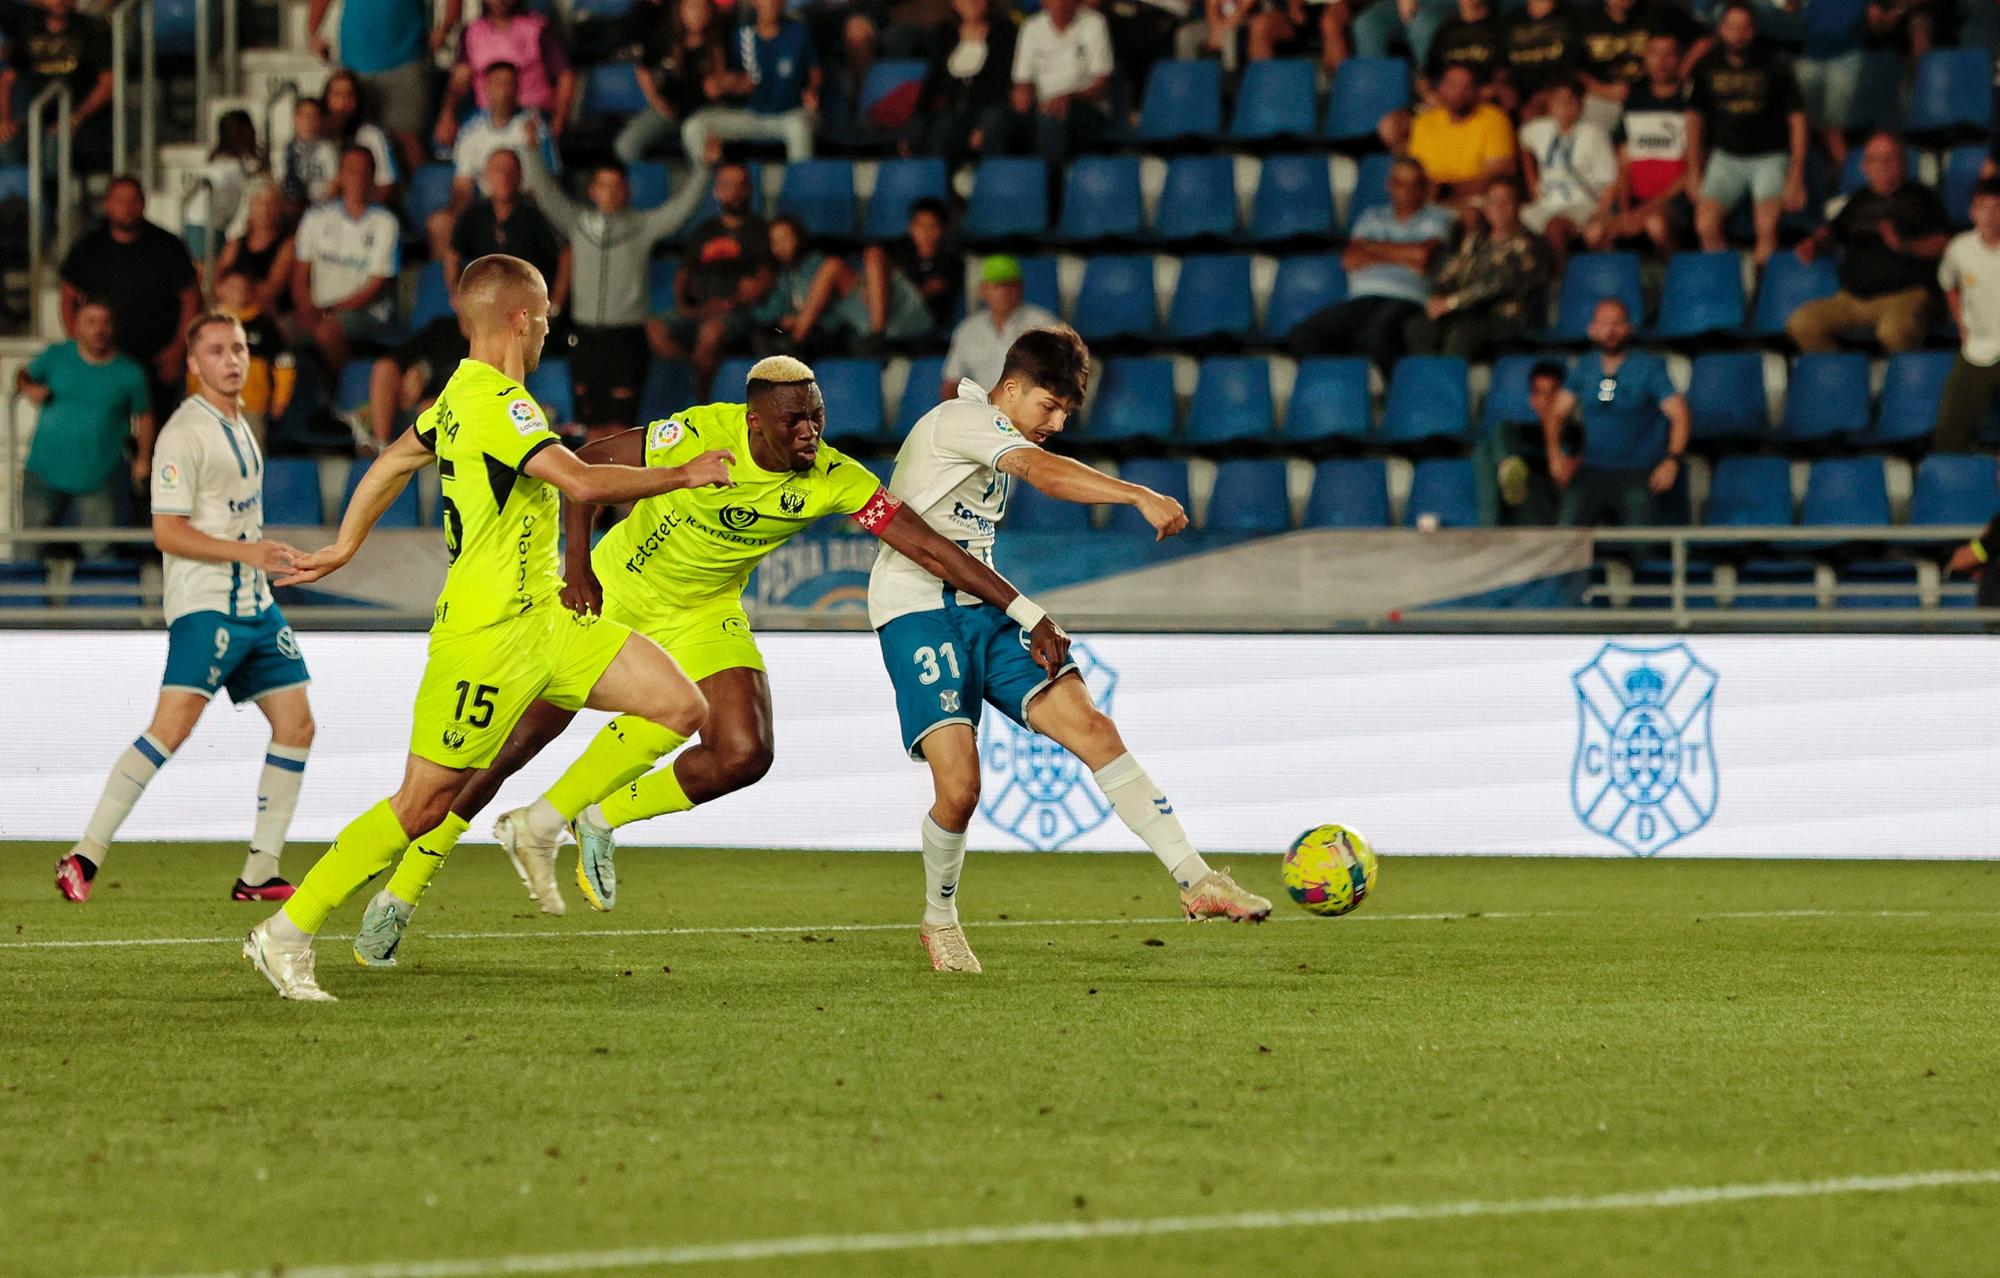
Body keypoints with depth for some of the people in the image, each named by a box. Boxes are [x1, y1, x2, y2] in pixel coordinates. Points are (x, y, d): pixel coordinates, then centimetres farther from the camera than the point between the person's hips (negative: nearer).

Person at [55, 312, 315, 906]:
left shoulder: (239, 424, 16)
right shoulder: (185, 433, -12)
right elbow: (168, 532, -17)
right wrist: (247, 551, -24)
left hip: (254, 603, 9)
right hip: (203, 605, -9)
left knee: (296, 723, 4)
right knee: (173, 725, -21)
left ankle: (259, 874, 8)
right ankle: (85, 857, -18)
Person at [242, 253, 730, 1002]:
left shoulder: (464, 394, 12)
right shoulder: (497, 404, -19)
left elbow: (391, 464, 24)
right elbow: (583, 482, -30)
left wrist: (343, 550, 32)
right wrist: (685, 475, -19)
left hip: (542, 620, 10)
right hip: (488, 634, -10)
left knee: (679, 707, -2)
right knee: (422, 802, -4)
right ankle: (287, 933, 6)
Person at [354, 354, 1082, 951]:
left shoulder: (833, 480, -21)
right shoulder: (698, 436, -29)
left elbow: (928, 547, -19)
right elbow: (587, 466, -17)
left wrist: (1032, 619, -21)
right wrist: (578, 565, -27)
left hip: (703, 616, 3)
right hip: (616, 592, -3)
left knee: (743, 754, -18)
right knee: (512, 742, -1)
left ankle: (601, 821, 6)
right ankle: (400, 895, 13)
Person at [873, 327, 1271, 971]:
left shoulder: (999, 434, 17)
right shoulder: (963, 420, -13)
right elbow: (1046, 474, -31)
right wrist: (1141, 496, -39)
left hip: (983, 609, 8)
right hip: (918, 612, -8)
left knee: (1092, 728, -9)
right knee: (959, 787, -18)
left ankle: (1196, 881, -13)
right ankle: (939, 919, 9)